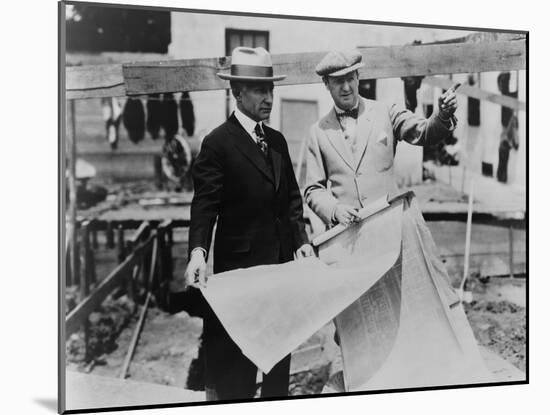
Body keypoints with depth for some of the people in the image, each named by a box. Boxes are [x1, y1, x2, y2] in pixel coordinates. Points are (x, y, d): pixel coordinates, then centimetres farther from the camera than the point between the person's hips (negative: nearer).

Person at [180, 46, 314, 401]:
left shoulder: (277, 140, 11)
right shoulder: (218, 143, -9)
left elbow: (292, 197, 13)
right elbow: (205, 206, -13)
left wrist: (302, 240, 0)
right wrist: (198, 252, -27)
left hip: (282, 262, 7)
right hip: (240, 264, -7)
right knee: (238, 361, 0)